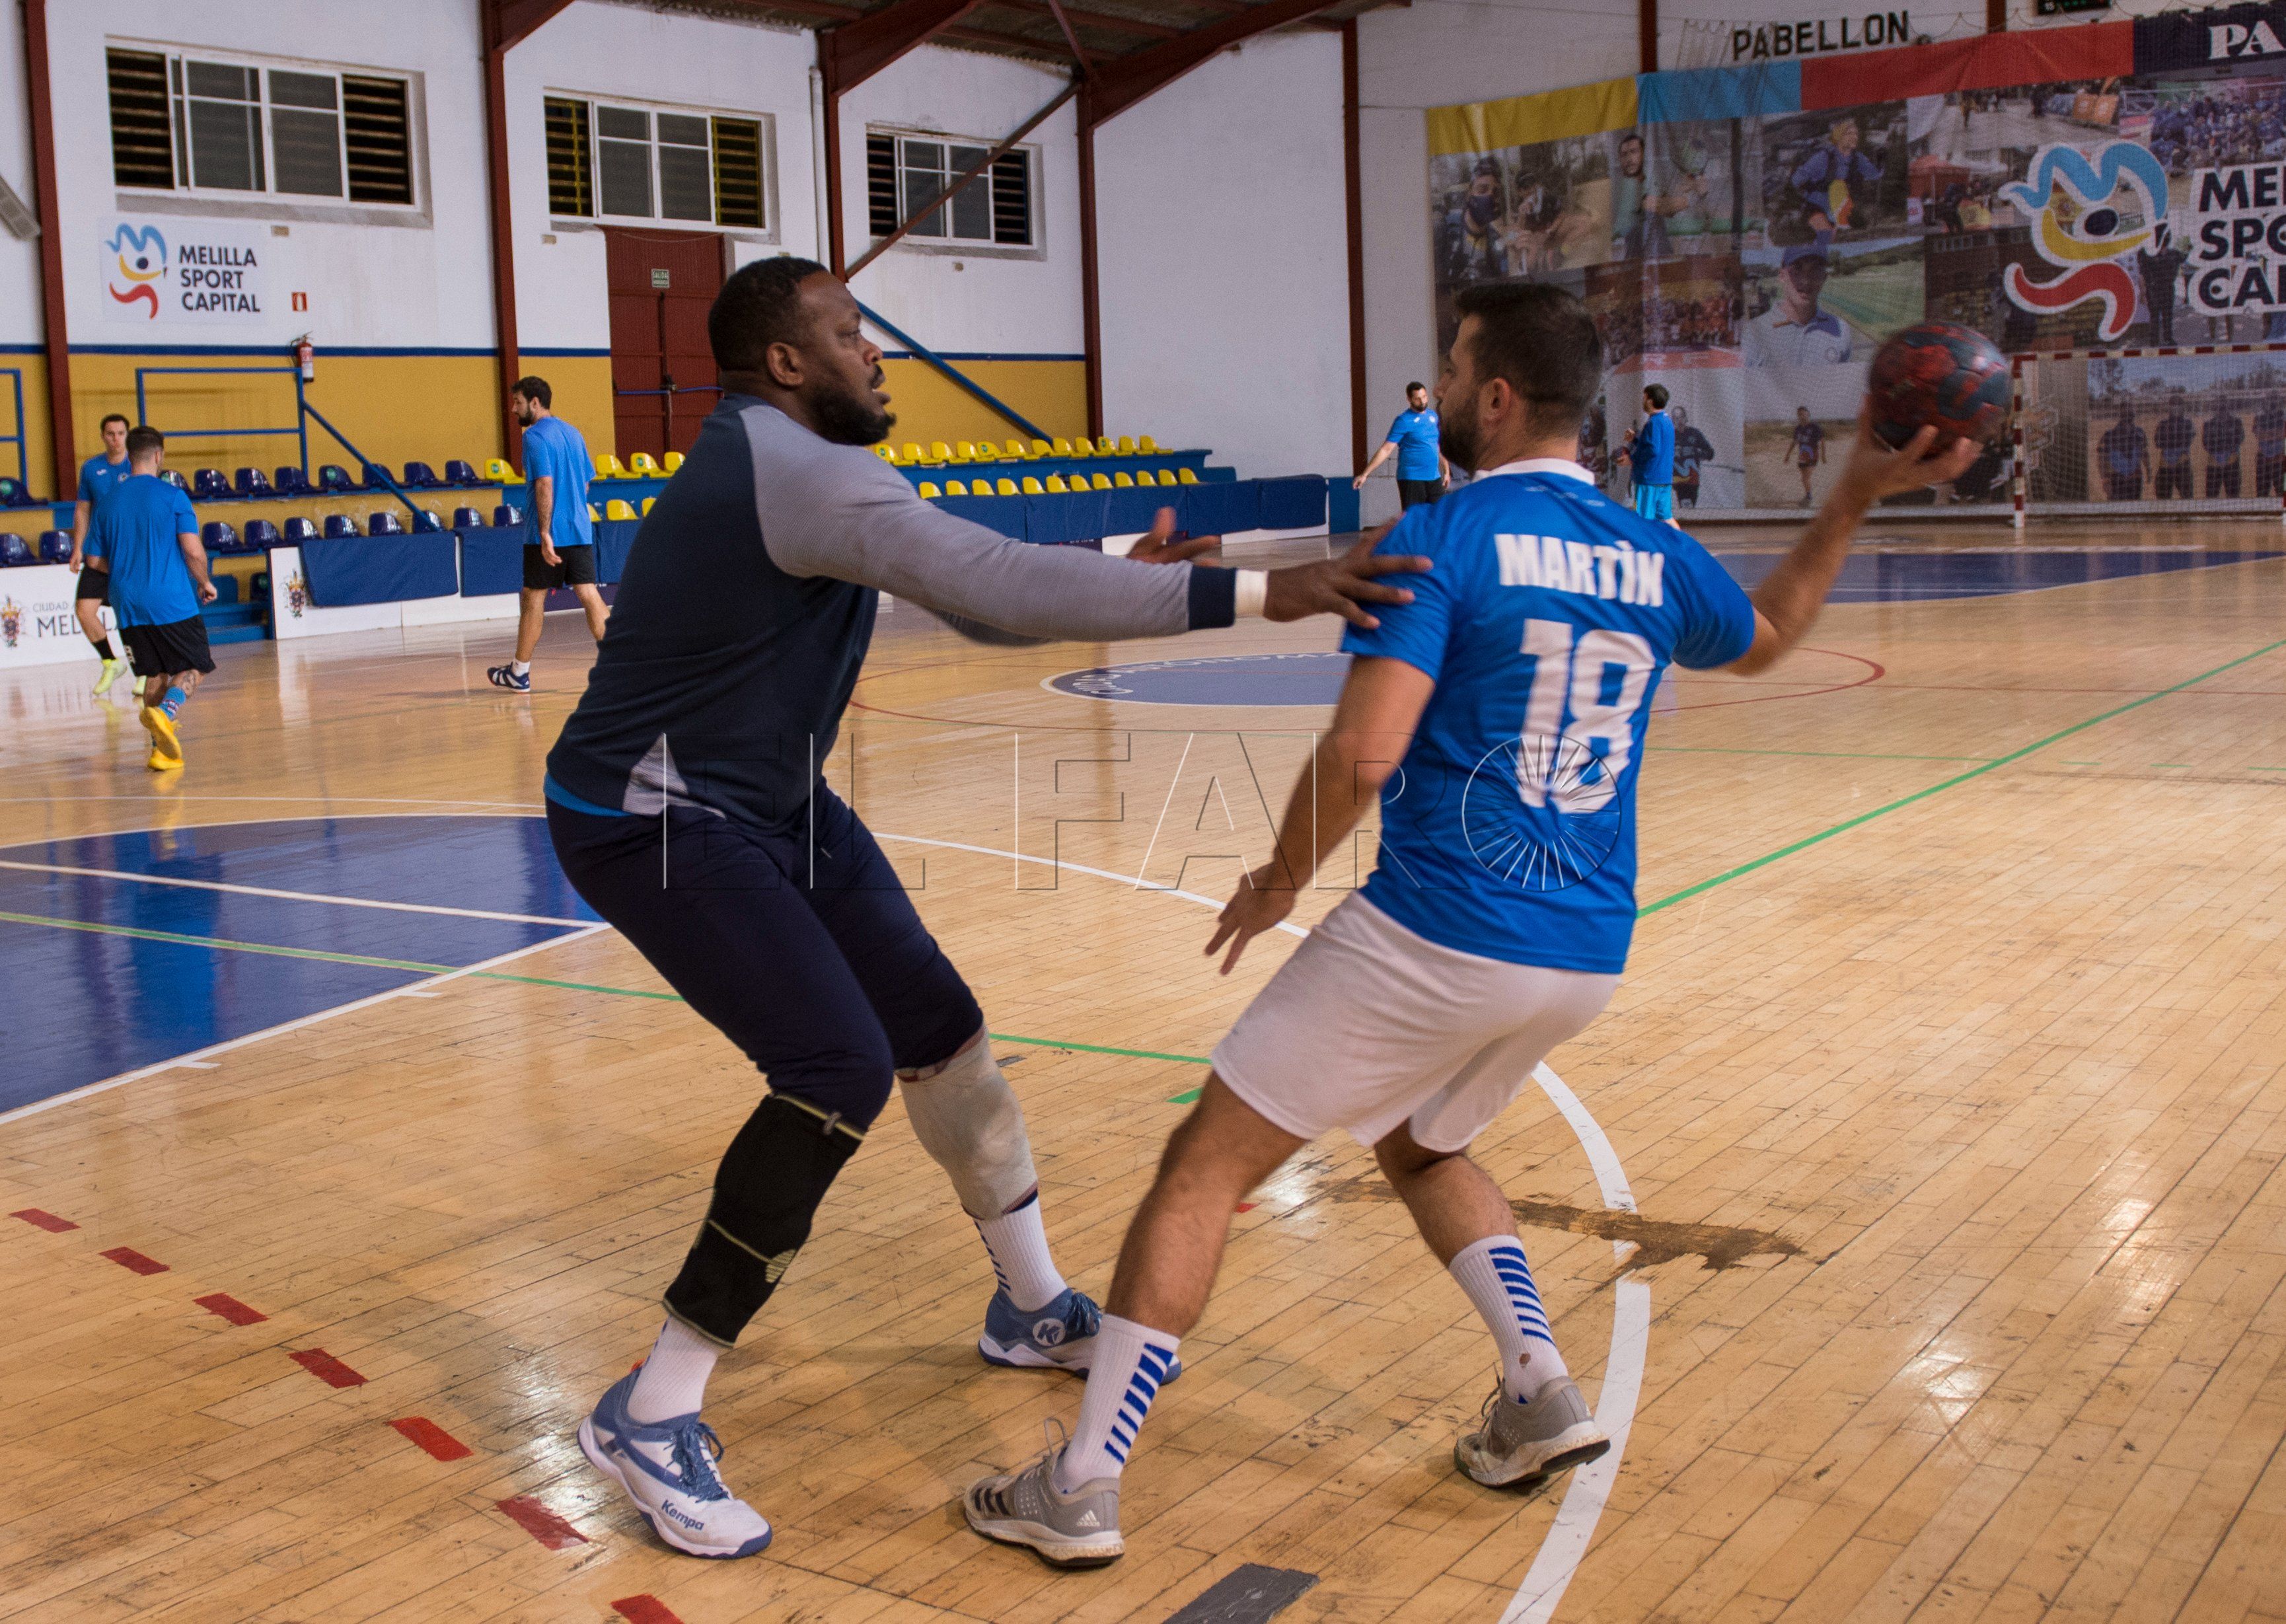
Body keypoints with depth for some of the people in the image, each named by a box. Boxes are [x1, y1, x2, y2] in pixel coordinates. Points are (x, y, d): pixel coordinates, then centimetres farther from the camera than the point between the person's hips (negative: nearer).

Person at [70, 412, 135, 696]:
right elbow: (82, 510, 15)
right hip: (99, 554, 3)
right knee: (84, 609, -4)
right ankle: (110, 663, 16)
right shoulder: (90, 468, 7)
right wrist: (78, 548, 9)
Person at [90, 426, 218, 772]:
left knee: (154, 674, 14)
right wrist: (205, 583, 7)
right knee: (192, 669, 6)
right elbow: (193, 551, -12)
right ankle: (166, 712, -23)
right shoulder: (172, 495, -6)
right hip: (173, 602, -5)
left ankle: (163, 749, 7)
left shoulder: (108, 501, 8)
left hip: (128, 605, 5)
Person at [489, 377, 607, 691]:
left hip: (548, 534, -7)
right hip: (581, 530, 7)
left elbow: (545, 484, -20)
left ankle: (519, 672, 14)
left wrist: (545, 533, -22)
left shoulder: (535, 436, -10)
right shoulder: (572, 433, 15)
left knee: (533, 598, 4)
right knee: (589, 594, 1)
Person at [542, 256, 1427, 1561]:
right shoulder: (790, 470, -25)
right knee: (841, 1075, -20)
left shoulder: (802, 465, 8)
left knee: (940, 1030, 9)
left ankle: (1035, 1309, 30)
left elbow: (976, 600, 12)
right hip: (660, 824, -10)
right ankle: (652, 1417, -8)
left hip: (773, 802, 10)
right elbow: (1004, 588, -34)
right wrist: (1256, 594, -35)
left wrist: (1126, 582, -5)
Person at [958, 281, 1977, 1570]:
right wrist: (1856, 502, 33)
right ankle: (1543, 1394, 19)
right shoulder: (1654, 556, 9)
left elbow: (1365, 753, -19)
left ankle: (1081, 1488, 4)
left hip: (1436, 937, -7)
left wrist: (1281, 881, -4)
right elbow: (1767, 637, 31)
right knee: (1423, 1147, 33)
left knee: (1207, 1168, 4)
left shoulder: (1447, 539, -11)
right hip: (1587, 958, 7)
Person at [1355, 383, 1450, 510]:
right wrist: (1365, 474, -17)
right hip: (1411, 479, -6)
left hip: (1435, 478, 6)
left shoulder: (1433, 416, 10)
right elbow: (1386, 450, -12)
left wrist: (1446, 471, 17)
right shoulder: (1404, 421, -8)